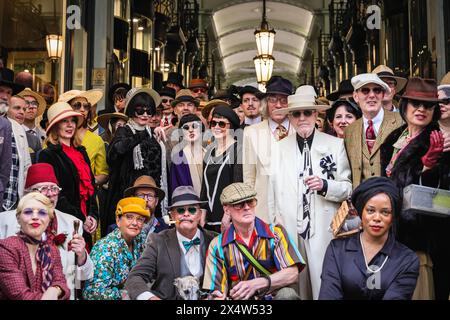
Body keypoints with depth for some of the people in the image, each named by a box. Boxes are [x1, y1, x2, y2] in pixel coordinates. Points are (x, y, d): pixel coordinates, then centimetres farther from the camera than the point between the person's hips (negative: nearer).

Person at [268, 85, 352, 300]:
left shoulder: (335, 144, 2)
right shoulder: (280, 147, 7)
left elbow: (349, 187, 1)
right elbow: (273, 192, 9)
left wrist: (325, 185, -16)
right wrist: (274, 226, 8)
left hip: (323, 232, -2)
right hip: (289, 231, 2)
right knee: (293, 288, 7)